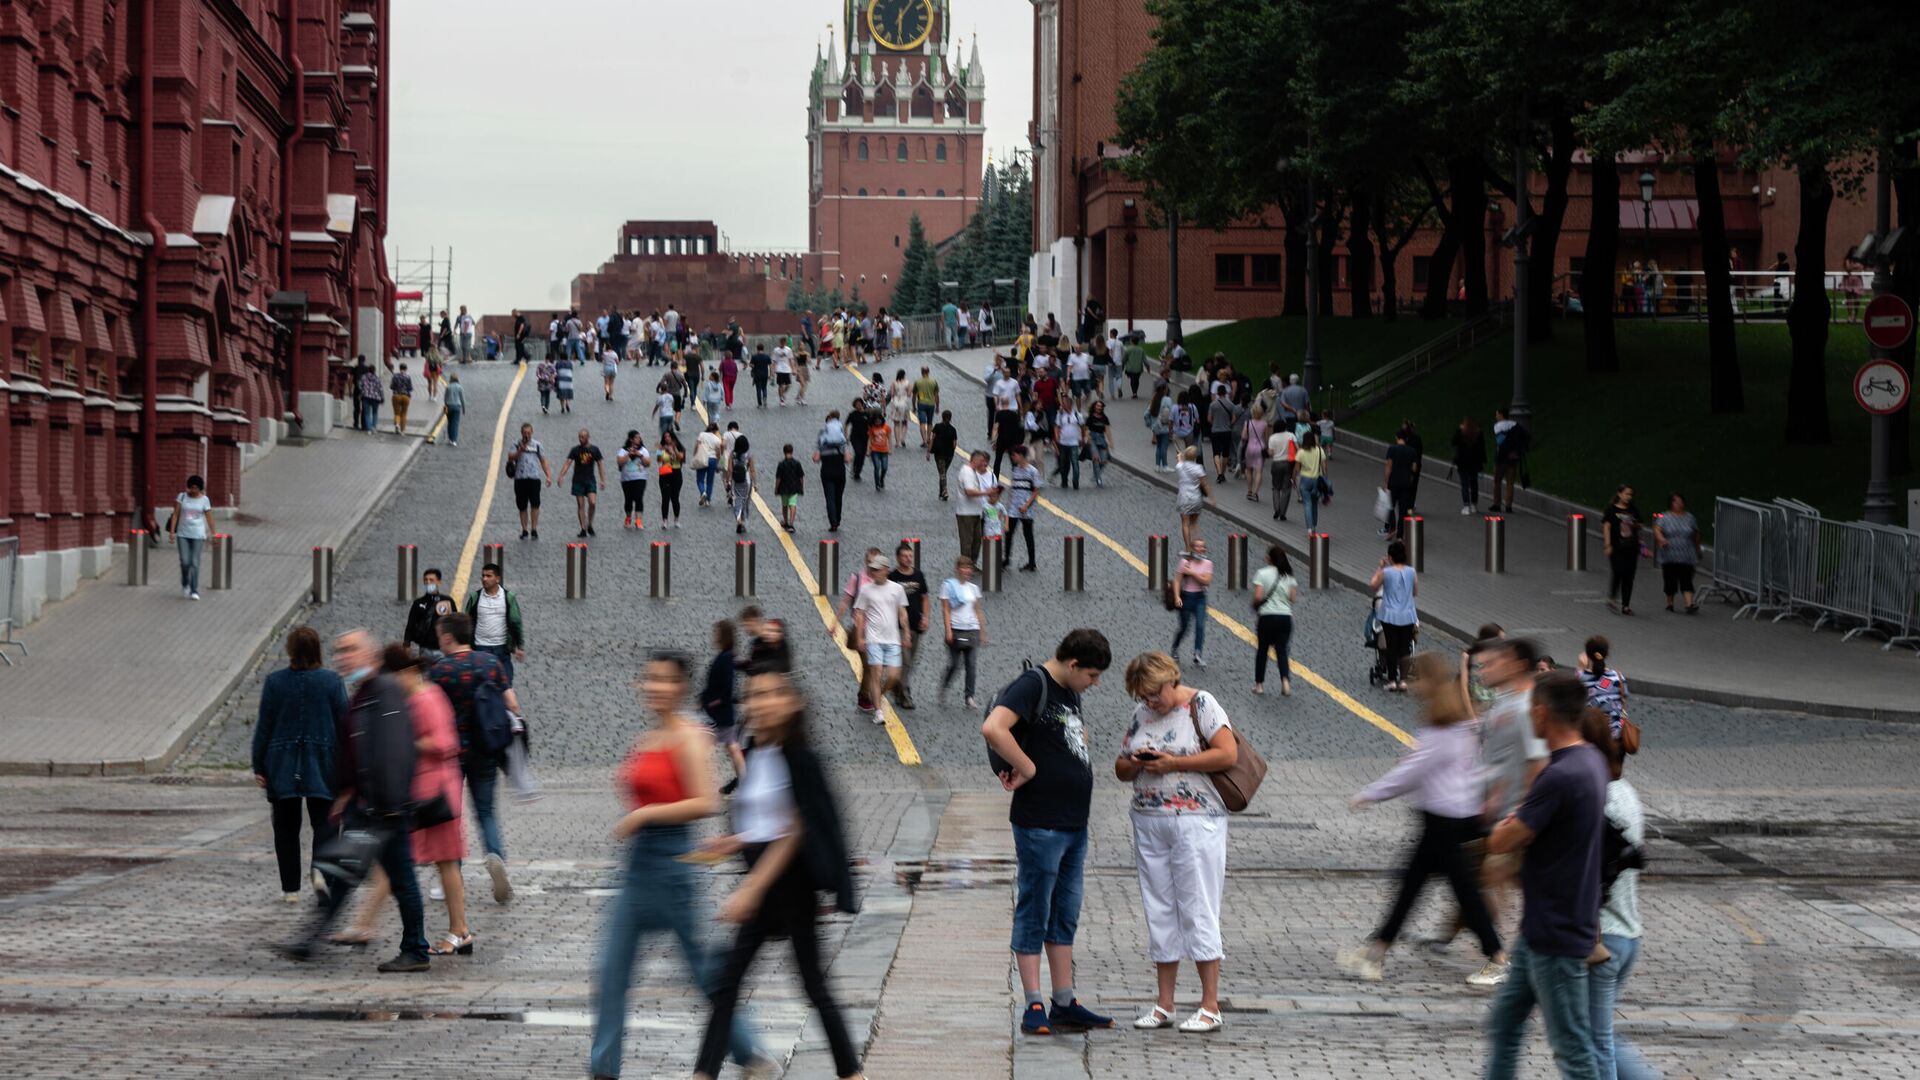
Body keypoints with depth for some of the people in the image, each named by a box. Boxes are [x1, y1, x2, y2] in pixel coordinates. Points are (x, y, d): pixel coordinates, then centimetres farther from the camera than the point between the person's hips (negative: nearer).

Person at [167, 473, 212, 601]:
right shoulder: (182, 497, 3)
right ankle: (185, 584, 23)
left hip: (198, 535, -1)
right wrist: (171, 531, -5)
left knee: (195, 563, -6)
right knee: (185, 562, -5)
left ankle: (194, 591, -2)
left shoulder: (204, 500, 2)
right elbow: (175, 515, 2)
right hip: (183, 534, 1)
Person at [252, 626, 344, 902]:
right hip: (322, 764, 0)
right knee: (324, 821, 7)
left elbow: (264, 727, -1)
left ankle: (291, 888, 10)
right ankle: (321, 869, -19)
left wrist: (259, 767, 6)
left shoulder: (274, 682, -4)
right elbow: (344, 725, -2)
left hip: (282, 766, 1)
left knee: (286, 826, 9)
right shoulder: (331, 681, -5)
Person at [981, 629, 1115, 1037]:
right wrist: (1028, 768, -20)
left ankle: (1065, 1005, 19)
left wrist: (1077, 763, 13)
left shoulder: (1069, 693, 15)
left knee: (1065, 918, 13)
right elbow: (992, 728, -29)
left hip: (1074, 823, 9)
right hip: (1040, 823, -9)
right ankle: (1034, 1007, 2)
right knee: (1034, 915, -2)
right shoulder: (1032, 686, -13)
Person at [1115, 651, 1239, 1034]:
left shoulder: (1201, 705, -5)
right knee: (1159, 911, 8)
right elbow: (1120, 768, 18)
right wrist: (1136, 764, -6)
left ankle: (1210, 1006, -1)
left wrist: (1173, 764, -15)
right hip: (1149, 823, 6)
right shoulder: (1141, 714, 13)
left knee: (1198, 910, -5)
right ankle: (1164, 1003, 14)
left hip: (1196, 821, -6)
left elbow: (1228, 754, -15)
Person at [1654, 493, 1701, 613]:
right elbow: (1657, 529, -11)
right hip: (1669, 557, -1)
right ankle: (1669, 602, 23)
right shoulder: (1665, 517, 2)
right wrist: (1661, 539, -32)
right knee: (1670, 580, 5)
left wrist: (1697, 551, 23)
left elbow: (1696, 535, 18)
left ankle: (1689, 604, -19)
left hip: (1686, 557, 1)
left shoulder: (1689, 518, 10)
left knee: (1686, 580, -10)